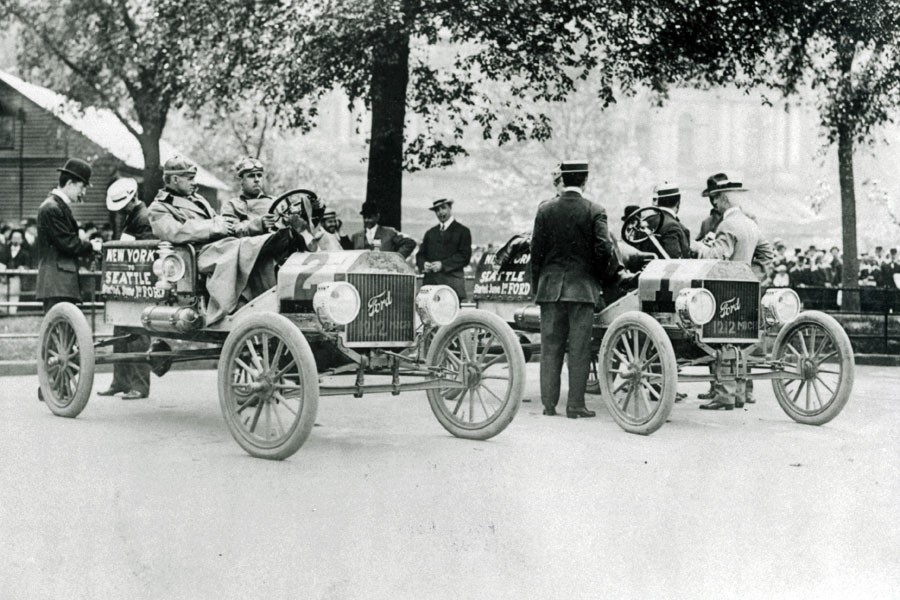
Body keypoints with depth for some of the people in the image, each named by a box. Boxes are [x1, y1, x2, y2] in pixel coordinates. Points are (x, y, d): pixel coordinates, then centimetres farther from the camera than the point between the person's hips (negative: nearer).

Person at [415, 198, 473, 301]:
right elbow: (420, 254, 20)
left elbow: (465, 256, -3)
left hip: (452, 283, -4)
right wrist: (423, 264, -4)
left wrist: (443, 265, -12)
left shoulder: (462, 231, 7)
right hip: (430, 282, 4)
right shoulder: (430, 233, 23)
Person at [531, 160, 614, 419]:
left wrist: (537, 283, 10)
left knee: (550, 347, 8)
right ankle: (575, 405, 2)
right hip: (582, 288, -2)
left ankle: (549, 402, 8)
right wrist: (597, 278, 7)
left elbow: (536, 250, 1)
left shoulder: (545, 209, 0)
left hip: (550, 287, 2)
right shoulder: (594, 211, -6)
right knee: (579, 348, 2)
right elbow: (604, 249, -10)